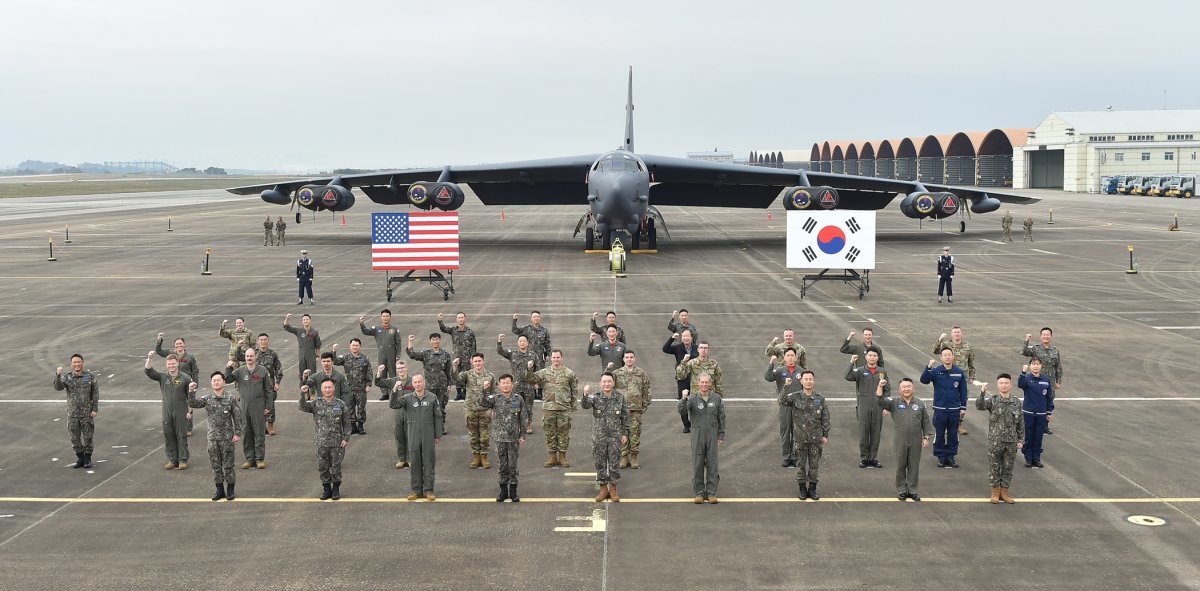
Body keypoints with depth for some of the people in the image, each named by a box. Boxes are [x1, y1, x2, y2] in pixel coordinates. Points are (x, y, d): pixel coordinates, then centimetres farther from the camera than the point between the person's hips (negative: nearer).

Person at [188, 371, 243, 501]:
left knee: (228, 465, 2)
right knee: (215, 465, 8)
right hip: (212, 437, 3)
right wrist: (191, 392, -25)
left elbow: (237, 417, -2)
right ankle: (220, 490, 18)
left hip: (227, 437, -3)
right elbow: (193, 404, -9)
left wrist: (237, 433, -7)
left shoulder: (230, 399, -4)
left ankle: (230, 490, 12)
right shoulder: (207, 399, 3)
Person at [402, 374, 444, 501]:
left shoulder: (432, 398, 0)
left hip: (428, 435, -1)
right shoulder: (408, 399, 3)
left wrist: (438, 435, 2)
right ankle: (416, 490, 14)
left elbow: (438, 417, 3)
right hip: (413, 435, 1)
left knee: (428, 463, 2)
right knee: (415, 463, 6)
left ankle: (428, 490, 9)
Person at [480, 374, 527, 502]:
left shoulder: (518, 400, 1)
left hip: (514, 438, 0)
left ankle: (513, 491, 13)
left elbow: (522, 420, 4)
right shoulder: (495, 399, -1)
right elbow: (482, 403, -18)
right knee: (502, 466, 7)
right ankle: (503, 491, 16)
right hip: (499, 438, 0)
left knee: (513, 465, 4)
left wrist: (522, 435, 0)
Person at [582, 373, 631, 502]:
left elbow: (625, 417, 6)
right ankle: (603, 489, 19)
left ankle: (613, 489, 19)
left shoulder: (620, 398, -1)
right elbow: (586, 405, -27)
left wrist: (625, 433, 3)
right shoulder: (596, 397, -6)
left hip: (615, 437, 0)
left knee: (614, 463, 5)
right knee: (600, 463, 7)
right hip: (599, 437, 0)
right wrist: (585, 395, -47)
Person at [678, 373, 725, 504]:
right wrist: (684, 399, -35)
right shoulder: (693, 399, -2)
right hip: (697, 433, -1)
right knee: (697, 463, 2)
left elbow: (721, 418, 8)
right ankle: (699, 493, 10)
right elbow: (682, 409, -17)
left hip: (712, 434, 1)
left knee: (712, 463, 2)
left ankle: (711, 493, 10)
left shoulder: (716, 398, 3)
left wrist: (721, 436, 7)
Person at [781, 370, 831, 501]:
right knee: (800, 465, 5)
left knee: (814, 465, 6)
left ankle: (812, 489, 17)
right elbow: (782, 401, -19)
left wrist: (825, 435, 2)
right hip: (800, 438, -1)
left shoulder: (820, 399, 3)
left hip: (816, 438, 1)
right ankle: (802, 489, 15)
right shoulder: (795, 397, -2)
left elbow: (825, 418, 6)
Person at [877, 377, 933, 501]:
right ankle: (901, 490, 16)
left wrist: (926, 438, 2)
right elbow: (881, 401, -13)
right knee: (901, 466, 6)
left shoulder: (920, 404, 6)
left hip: (916, 442, 1)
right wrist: (880, 387, -26)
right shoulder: (894, 403, 2)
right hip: (900, 442, -1)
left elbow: (926, 422, 8)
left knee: (914, 466, 6)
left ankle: (912, 490, 17)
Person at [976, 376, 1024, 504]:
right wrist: (982, 393, -40)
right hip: (995, 441, -2)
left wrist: (1021, 440, 6)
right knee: (994, 467, 5)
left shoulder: (1016, 403, 3)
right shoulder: (993, 401, -5)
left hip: (1011, 442, 2)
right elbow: (980, 406, -24)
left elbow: (1021, 423, 8)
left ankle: (1004, 492, 22)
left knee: (1008, 468, 9)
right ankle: (995, 492, 19)